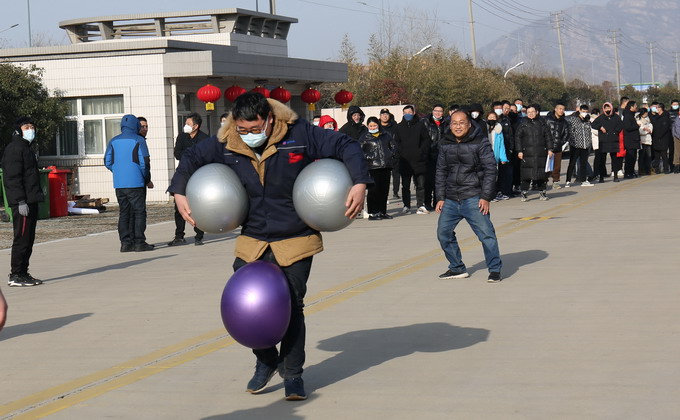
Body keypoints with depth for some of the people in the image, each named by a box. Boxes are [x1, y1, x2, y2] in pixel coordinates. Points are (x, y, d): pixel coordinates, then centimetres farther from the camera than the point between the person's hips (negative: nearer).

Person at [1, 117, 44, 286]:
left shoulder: (26, 148, 21)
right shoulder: (14, 149, -11)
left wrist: (37, 197, 22)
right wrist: (21, 201, -22)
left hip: (31, 201, 10)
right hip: (22, 203, -10)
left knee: (28, 240, 12)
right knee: (22, 239, -9)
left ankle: (23, 274, 17)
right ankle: (15, 276, -6)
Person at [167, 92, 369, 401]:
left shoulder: (299, 134, -14)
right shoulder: (226, 144, -5)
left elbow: (346, 147, -8)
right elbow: (192, 158, 12)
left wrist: (360, 184, -20)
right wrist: (179, 193, 0)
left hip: (295, 241, -3)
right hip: (252, 242, 3)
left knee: (291, 307, 1)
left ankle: (293, 374, 19)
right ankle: (266, 361, 24)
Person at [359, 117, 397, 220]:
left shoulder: (386, 135, 14)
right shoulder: (365, 138, 2)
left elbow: (393, 146, 22)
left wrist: (391, 155, 6)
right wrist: (367, 157, -12)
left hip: (386, 166, 4)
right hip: (372, 167, -4)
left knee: (385, 189, 7)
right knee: (373, 189, -8)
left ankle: (383, 212, 16)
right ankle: (372, 213, -4)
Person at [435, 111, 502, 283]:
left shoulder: (480, 143, -5)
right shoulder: (445, 145, 9)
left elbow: (490, 170, -6)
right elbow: (441, 172, 15)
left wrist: (485, 197, -11)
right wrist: (440, 198, 9)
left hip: (473, 198, -5)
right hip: (451, 200, 5)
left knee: (486, 233, -11)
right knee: (443, 233, 5)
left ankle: (494, 269, 0)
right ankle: (457, 268, 21)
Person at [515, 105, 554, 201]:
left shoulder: (542, 124, 11)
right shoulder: (523, 124, 6)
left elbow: (548, 136, 13)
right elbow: (518, 138, 5)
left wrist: (550, 149, 5)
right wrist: (519, 151, -3)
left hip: (541, 153, 2)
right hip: (527, 153, -2)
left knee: (542, 172, 3)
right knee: (526, 173, -7)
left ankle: (542, 191, 14)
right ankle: (524, 192, -1)